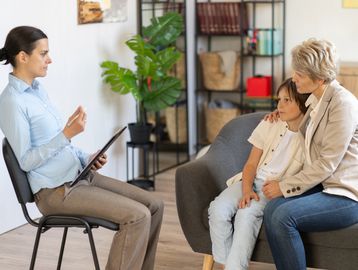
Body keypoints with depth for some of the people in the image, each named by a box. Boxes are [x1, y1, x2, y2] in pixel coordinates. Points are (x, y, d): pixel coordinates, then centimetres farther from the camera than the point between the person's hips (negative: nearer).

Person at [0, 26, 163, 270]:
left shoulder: (37, 90, 13)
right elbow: (26, 161, -17)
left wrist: (87, 158, 6)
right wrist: (67, 134, -24)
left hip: (79, 175, 9)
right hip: (56, 191, -9)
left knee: (154, 206, 0)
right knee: (136, 215, -21)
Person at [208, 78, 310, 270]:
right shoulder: (269, 125, 7)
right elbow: (251, 164, 7)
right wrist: (246, 190, -10)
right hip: (252, 182, 4)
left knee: (246, 214, -34)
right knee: (218, 209, -25)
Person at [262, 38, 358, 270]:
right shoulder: (315, 99, 11)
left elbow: (327, 164, -18)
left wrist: (285, 186, -14)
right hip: (321, 185, 8)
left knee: (284, 216, -28)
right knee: (272, 209, -20)